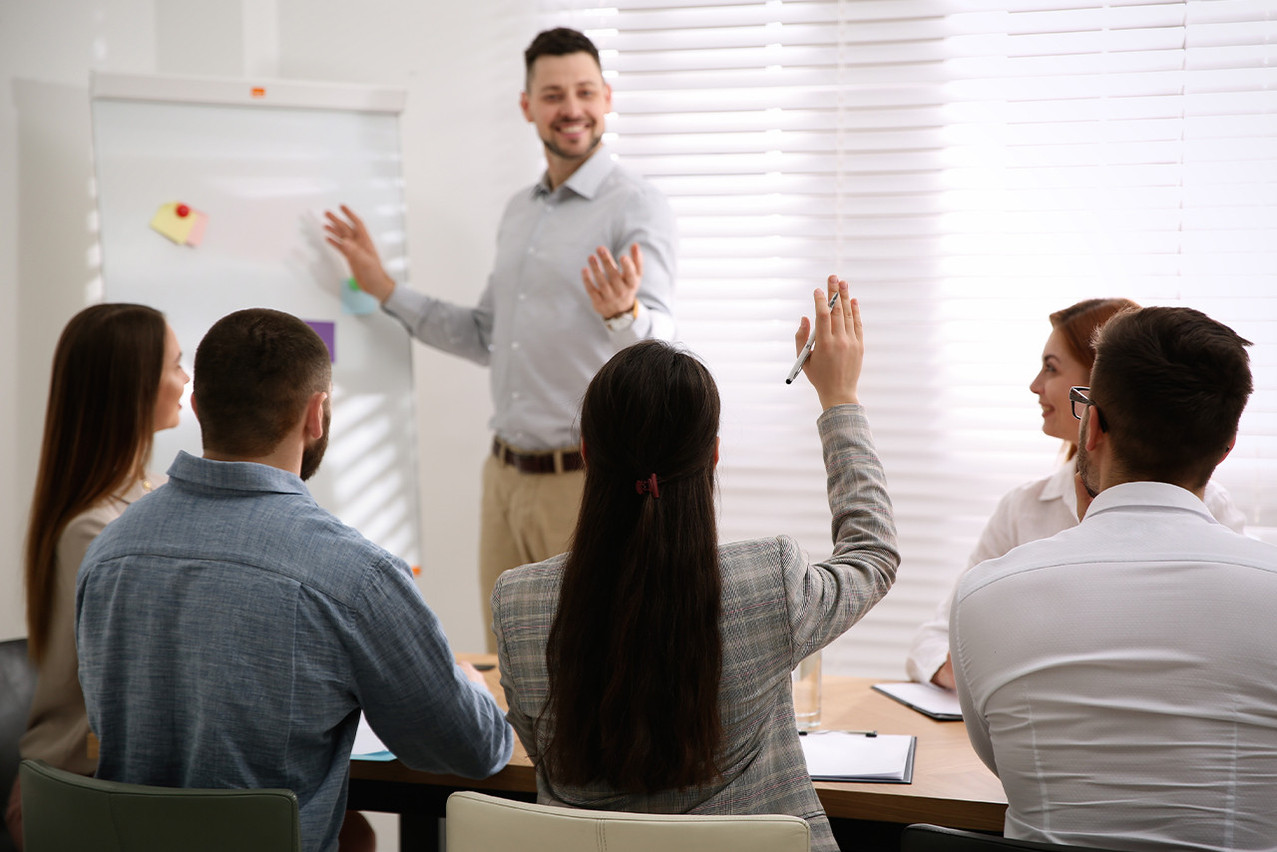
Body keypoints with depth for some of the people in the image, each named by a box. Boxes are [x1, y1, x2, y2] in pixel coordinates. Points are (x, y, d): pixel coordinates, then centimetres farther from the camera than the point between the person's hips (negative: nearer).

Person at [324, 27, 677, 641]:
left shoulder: (636, 206, -8)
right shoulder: (519, 211, 15)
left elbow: (657, 338, -22)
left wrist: (623, 313, -44)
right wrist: (385, 289, 20)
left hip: (588, 477, -7)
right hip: (507, 475, 7)